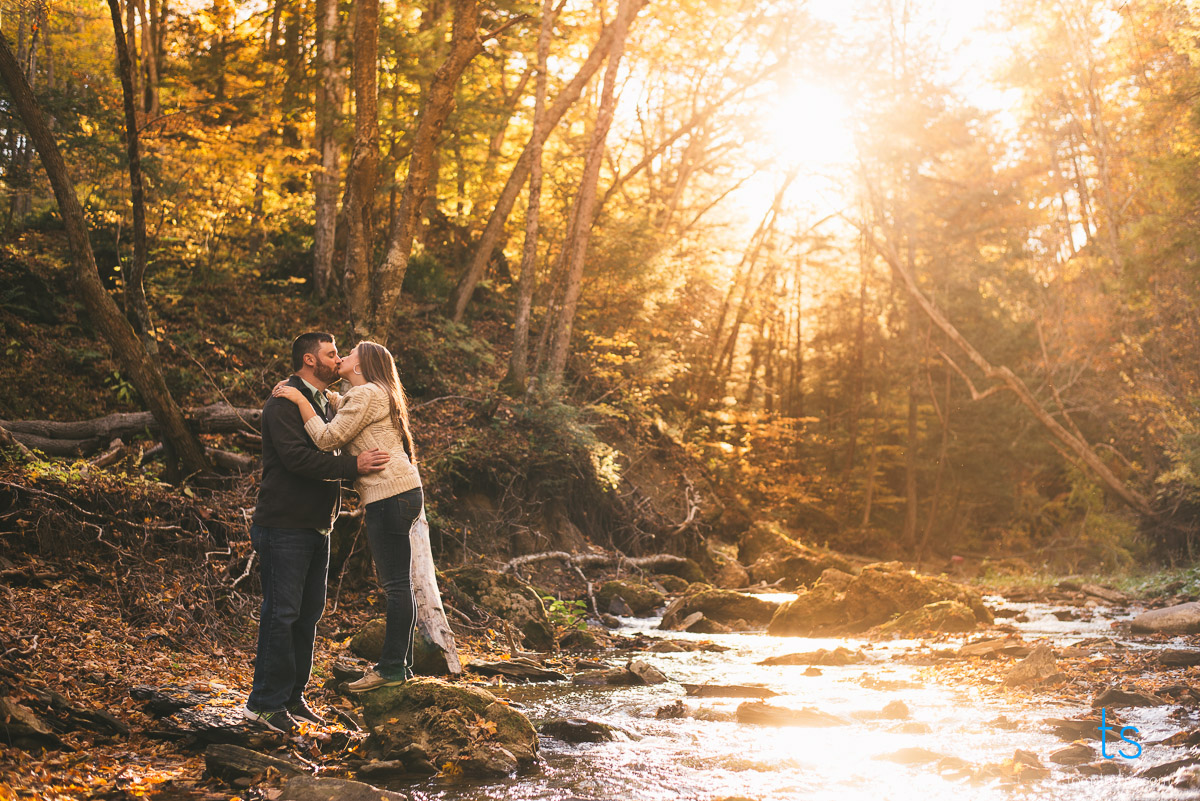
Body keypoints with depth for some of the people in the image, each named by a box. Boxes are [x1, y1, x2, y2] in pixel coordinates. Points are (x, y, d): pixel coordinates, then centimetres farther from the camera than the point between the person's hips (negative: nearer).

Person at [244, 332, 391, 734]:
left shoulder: (324, 404, 18)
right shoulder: (285, 402, -12)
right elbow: (297, 457, -24)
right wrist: (353, 465, -24)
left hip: (316, 527, 9)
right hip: (284, 526, -9)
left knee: (309, 612, 12)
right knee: (281, 612, -6)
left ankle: (292, 696, 21)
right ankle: (265, 702, 2)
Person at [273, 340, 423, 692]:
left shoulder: (365, 395, -9)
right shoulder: (373, 395, 23)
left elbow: (327, 438, -12)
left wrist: (300, 399, -6)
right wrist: (299, 387, 22)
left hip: (390, 496, -11)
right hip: (403, 493, 11)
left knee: (396, 583, -8)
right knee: (395, 581, 12)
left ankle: (393, 667, -5)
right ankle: (399, 663, 18)